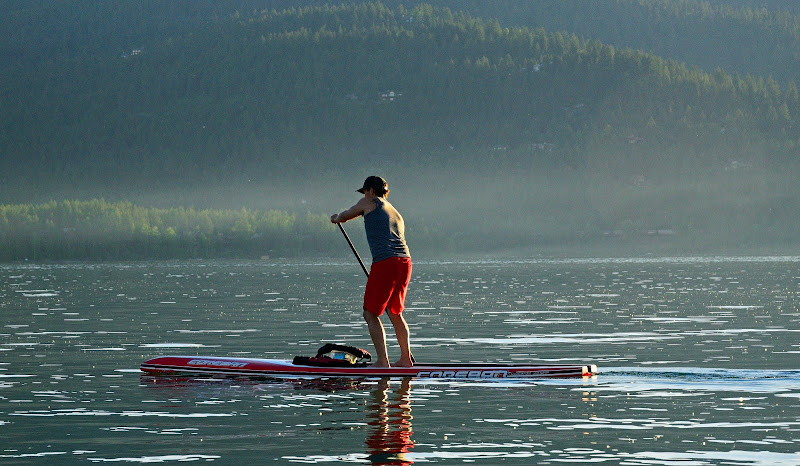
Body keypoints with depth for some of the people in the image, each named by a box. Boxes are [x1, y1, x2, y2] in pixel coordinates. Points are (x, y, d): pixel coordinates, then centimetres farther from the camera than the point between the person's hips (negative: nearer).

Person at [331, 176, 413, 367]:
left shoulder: (370, 203, 11)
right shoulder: (396, 214, 29)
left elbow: (344, 216, 23)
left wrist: (336, 218, 48)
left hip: (385, 262, -7)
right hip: (405, 261, 7)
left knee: (371, 314, -1)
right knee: (395, 313, 21)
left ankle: (383, 362, -10)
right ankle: (406, 359, 22)